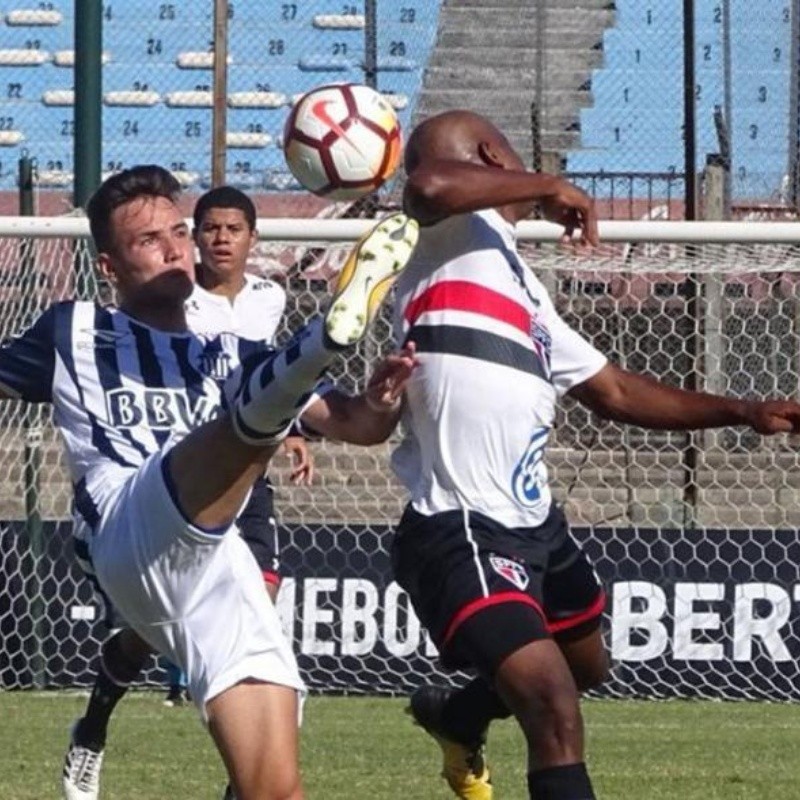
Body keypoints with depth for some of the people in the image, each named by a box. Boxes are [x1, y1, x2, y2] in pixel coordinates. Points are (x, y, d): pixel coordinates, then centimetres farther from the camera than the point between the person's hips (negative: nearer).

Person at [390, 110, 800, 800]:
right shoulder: (462, 232, -9)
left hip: (536, 526, 10)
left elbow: (615, 392, 24)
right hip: (463, 536, -10)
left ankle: (456, 718, 59)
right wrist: (548, 187, -20)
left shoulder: (519, 283, 18)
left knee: (586, 667, 33)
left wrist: (744, 412, 21)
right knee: (556, 711, -23)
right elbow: (426, 186, -35)